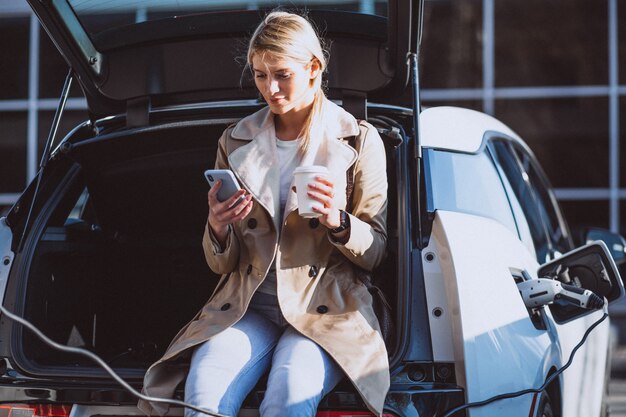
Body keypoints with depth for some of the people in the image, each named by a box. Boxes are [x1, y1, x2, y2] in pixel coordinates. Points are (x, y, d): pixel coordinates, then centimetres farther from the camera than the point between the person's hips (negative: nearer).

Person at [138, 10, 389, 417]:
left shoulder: (360, 140, 6)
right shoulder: (236, 142, 12)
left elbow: (375, 253, 7)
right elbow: (223, 264, 14)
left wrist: (338, 222, -15)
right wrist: (217, 229, -10)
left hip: (324, 311, -2)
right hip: (247, 307, 2)